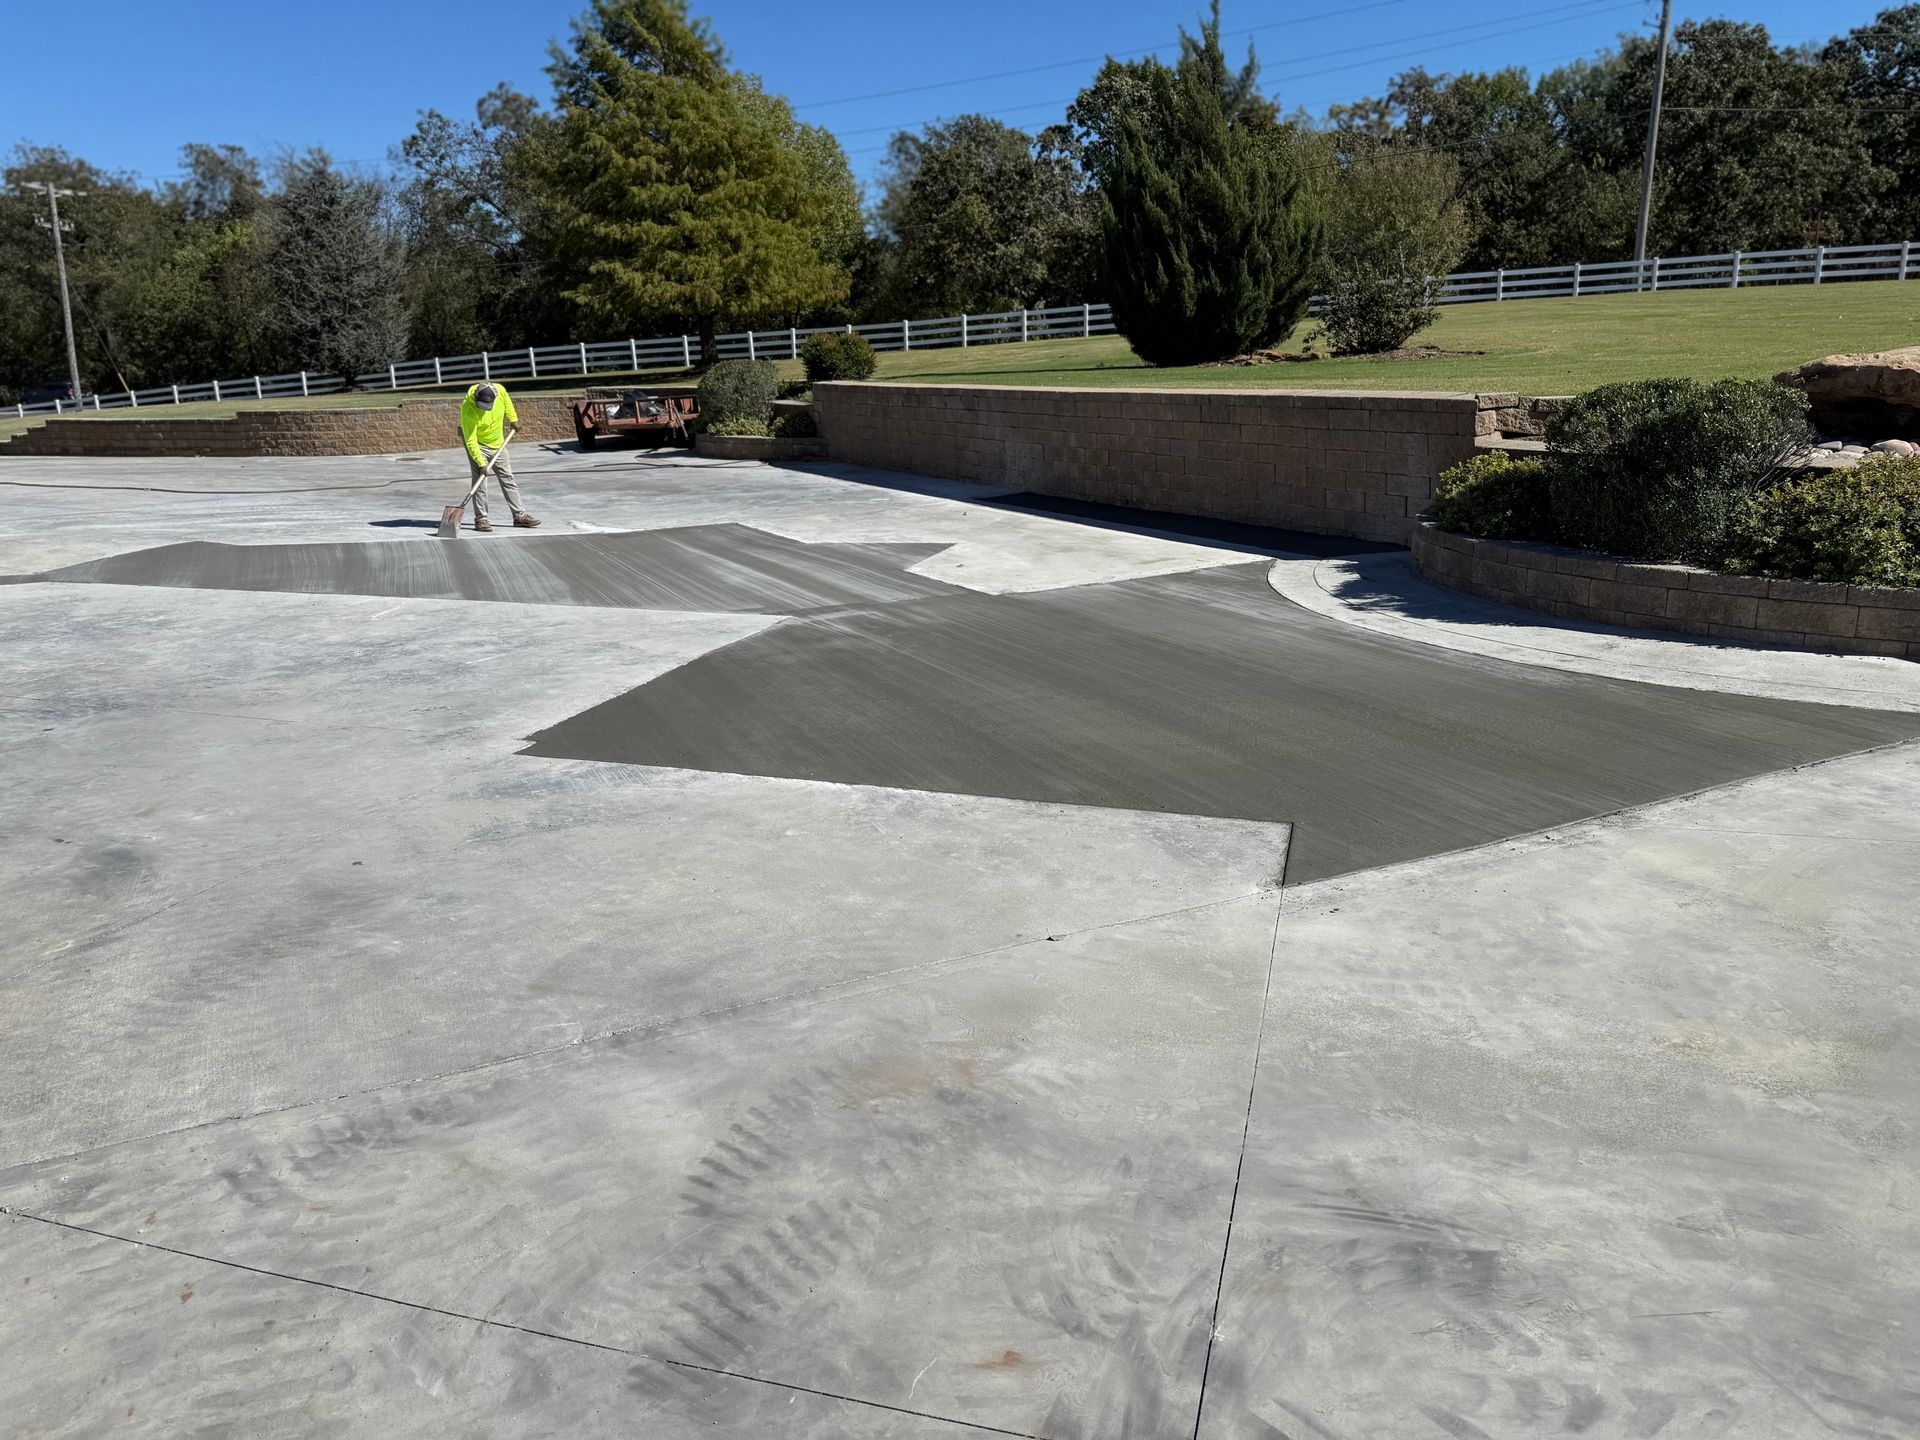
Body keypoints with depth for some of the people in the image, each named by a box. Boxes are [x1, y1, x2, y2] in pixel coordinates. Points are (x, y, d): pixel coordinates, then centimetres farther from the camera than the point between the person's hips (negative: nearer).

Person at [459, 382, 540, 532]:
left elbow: (507, 402, 6)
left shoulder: (500, 390, -22)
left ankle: (519, 515, 14)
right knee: (480, 481, -11)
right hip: (477, 444, -5)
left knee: (508, 479, 8)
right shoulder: (468, 409, -33)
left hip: (498, 444, 5)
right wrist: (481, 464, -31)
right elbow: (471, 441, -30)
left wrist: (513, 419, 13)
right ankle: (481, 519, -4)